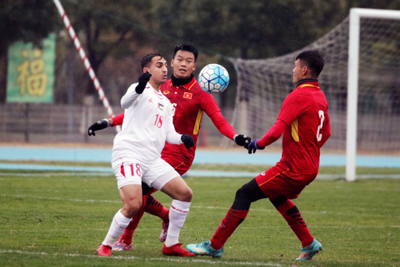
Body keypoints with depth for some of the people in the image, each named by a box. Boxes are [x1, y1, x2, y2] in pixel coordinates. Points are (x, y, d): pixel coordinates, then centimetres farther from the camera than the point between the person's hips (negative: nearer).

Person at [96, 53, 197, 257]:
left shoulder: (165, 103, 23)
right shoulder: (142, 90, -2)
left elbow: (169, 134, 21)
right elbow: (125, 103, -25)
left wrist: (182, 138, -2)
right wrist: (138, 89, -47)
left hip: (152, 160, 8)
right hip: (128, 154, -8)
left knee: (185, 194, 2)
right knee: (133, 205, -24)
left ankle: (171, 244, 12)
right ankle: (106, 246, -6)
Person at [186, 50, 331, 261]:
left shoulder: (299, 96, -18)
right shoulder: (320, 97, 10)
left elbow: (277, 130, -26)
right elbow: (325, 133, 20)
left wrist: (259, 143, -10)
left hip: (293, 168, -9)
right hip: (310, 167, 9)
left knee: (244, 195, -5)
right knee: (277, 195, 33)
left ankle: (215, 246, -2)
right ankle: (309, 244, 31)